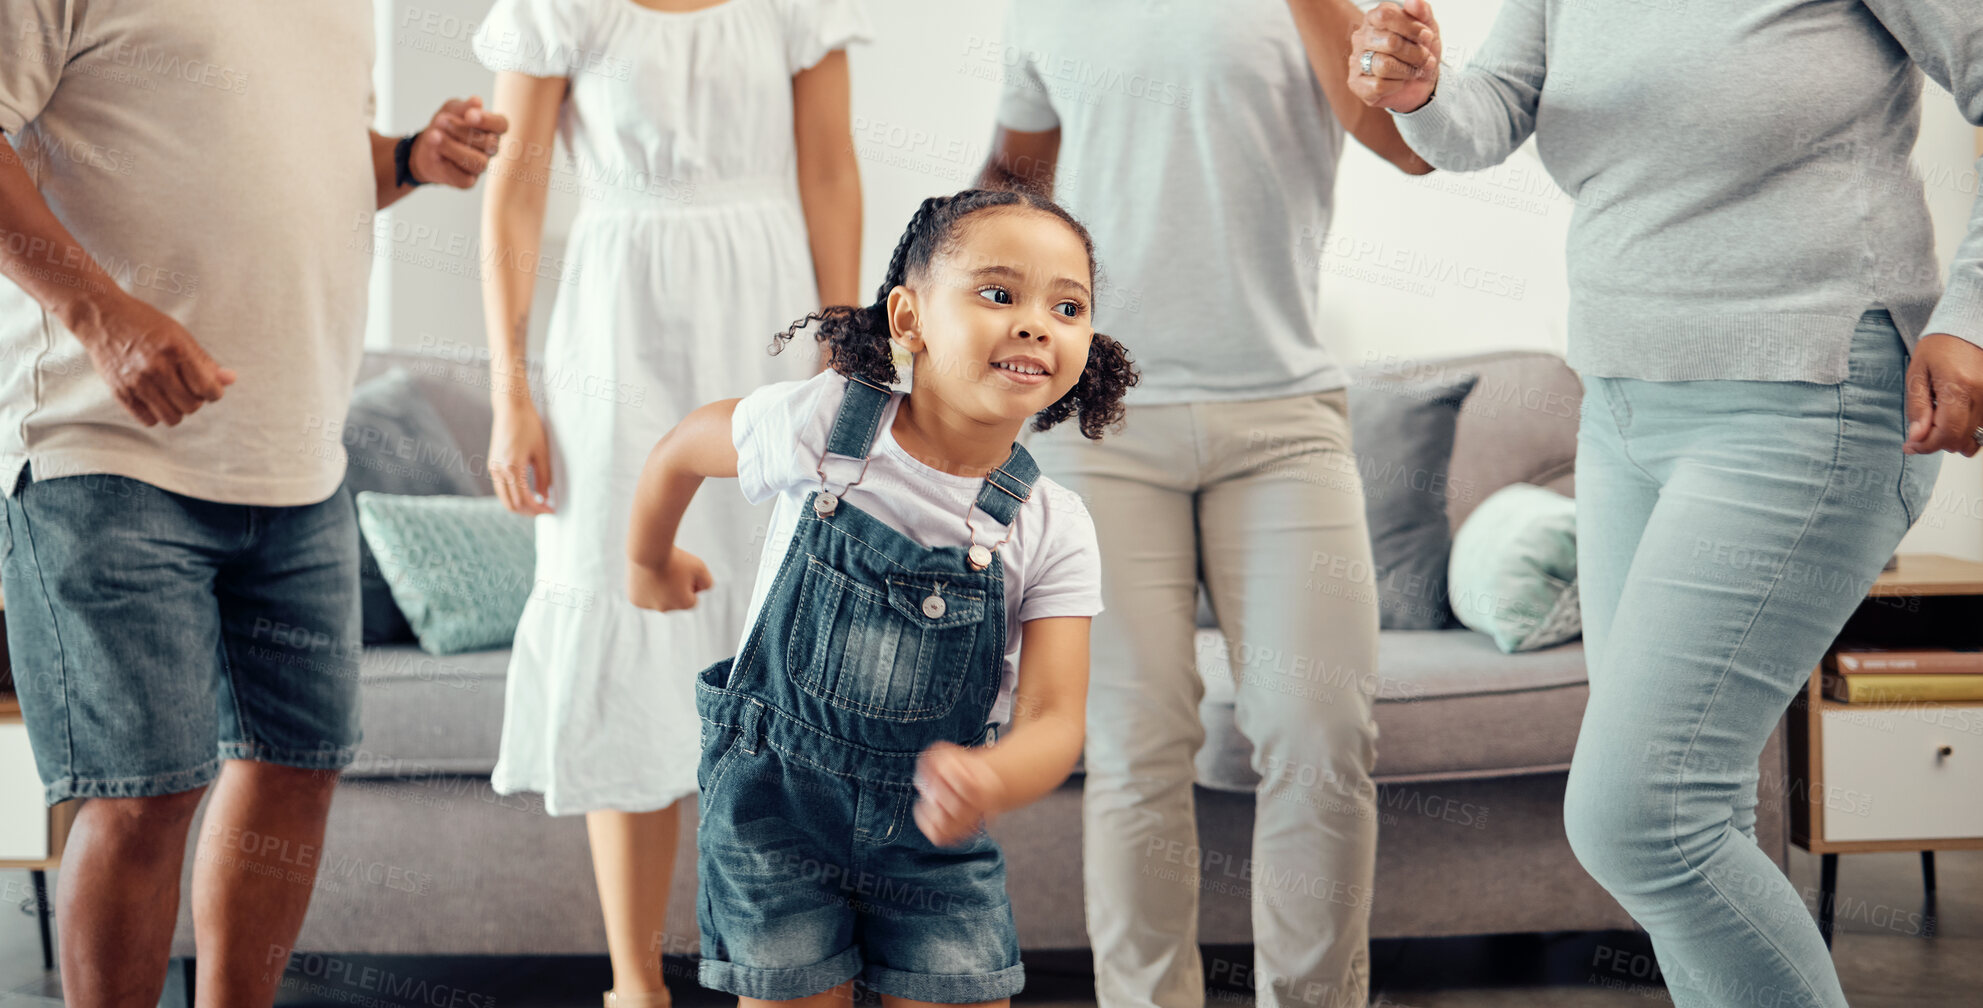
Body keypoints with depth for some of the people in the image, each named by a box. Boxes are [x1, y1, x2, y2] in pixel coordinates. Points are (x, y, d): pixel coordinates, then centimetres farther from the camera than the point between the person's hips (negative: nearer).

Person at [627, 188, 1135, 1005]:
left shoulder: (1052, 531, -10)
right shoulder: (821, 424, -14)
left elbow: (1054, 717, -17)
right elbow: (682, 449, 5)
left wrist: (988, 782, -39)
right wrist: (649, 562, 23)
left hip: (927, 824, 2)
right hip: (775, 796, -2)